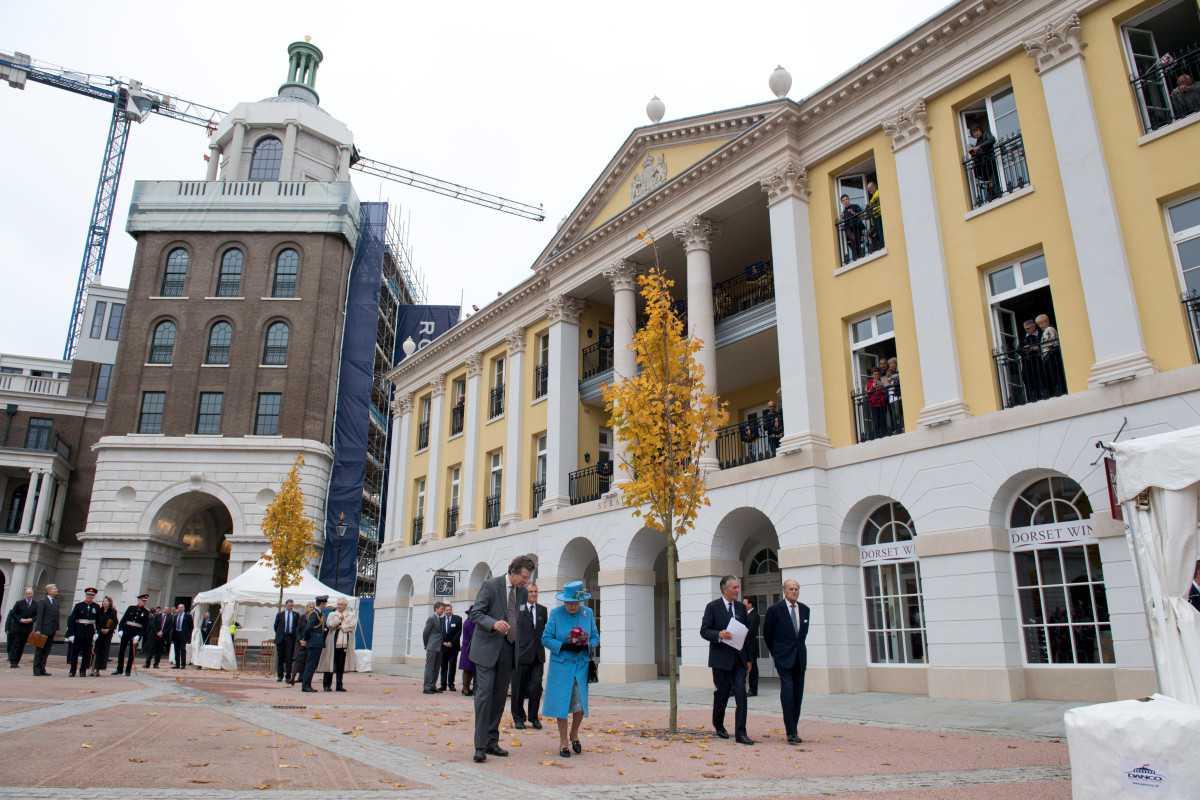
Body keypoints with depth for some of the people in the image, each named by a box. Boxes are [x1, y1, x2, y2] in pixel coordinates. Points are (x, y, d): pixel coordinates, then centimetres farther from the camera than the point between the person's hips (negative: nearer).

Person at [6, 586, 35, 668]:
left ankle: (16, 661, 13)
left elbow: (38, 615, 6)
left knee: (22, 646, 5)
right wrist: (20, 619, -13)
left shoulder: (36, 604, 4)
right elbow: (13, 613, 0)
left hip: (27, 628, 2)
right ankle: (12, 662, -4)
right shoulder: (19, 603, 0)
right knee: (15, 644, -6)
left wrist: (31, 619, -11)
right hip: (18, 627, -2)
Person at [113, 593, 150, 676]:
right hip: (126, 631, 2)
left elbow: (146, 626, -6)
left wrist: (139, 635, -15)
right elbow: (123, 619, 3)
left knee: (132, 652, 3)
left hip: (136, 633, -2)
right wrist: (120, 629, -7)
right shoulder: (131, 608, 3)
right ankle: (119, 669, 17)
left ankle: (128, 670, 12)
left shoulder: (146, 612, -1)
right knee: (121, 650, 5)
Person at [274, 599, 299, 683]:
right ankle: (280, 676, 15)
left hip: (291, 637, 0)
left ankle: (288, 676, 0)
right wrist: (279, 634, 10)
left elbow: (298, 626, 8)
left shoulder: (296, 615, 7)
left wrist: (295, 635, 0)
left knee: (289, 658, -3)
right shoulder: (280, 615, 6)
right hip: (281, 638, 1)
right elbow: (276, 626, 12)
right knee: (280, 657, 6)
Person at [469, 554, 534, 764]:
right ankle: (480, 746, -4)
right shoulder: (490, 585, -10)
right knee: (484, 695, -9)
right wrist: (493, 623, -30)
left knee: (500, 697, 9)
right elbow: (476, 613, -12)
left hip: (509, 651, 6)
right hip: (487, 649, -6)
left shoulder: (523, 592, 8)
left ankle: (492, 742, 18)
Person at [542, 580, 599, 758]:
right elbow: (546, 638, -5)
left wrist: (586, 645, -14)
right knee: (561, 702, 1)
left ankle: (574, 735, 30)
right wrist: (564, 646, -19)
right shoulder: (556, 614, -6)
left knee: (580, 703, 3)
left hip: (582, 665, 2)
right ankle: (563, 741, 17)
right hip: (561, 665, -2)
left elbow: (595, 638, 7)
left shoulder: (588, 613, 1)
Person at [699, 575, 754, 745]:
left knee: (741, 693, -8)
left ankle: (740, 733, -6)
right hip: (721, 658, -3)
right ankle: (718, 725, 32)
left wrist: (748, 658, 11)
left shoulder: (741, 607, 10)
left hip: (739, 658, 4)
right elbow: (704, 631, -8)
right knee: (722, 693, 8)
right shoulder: (713, 607, -5)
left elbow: (747, 633, 14)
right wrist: (719, 635, -27)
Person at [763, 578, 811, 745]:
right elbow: (767, 633, 4)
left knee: (798, 694, 6)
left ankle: (794, 728, 16)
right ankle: (791, 732, -8)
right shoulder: (775, 610, -7)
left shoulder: (804, 609, 7)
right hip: (784, 658, -5)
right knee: (787, 692, -12)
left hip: (800, 657, 5)